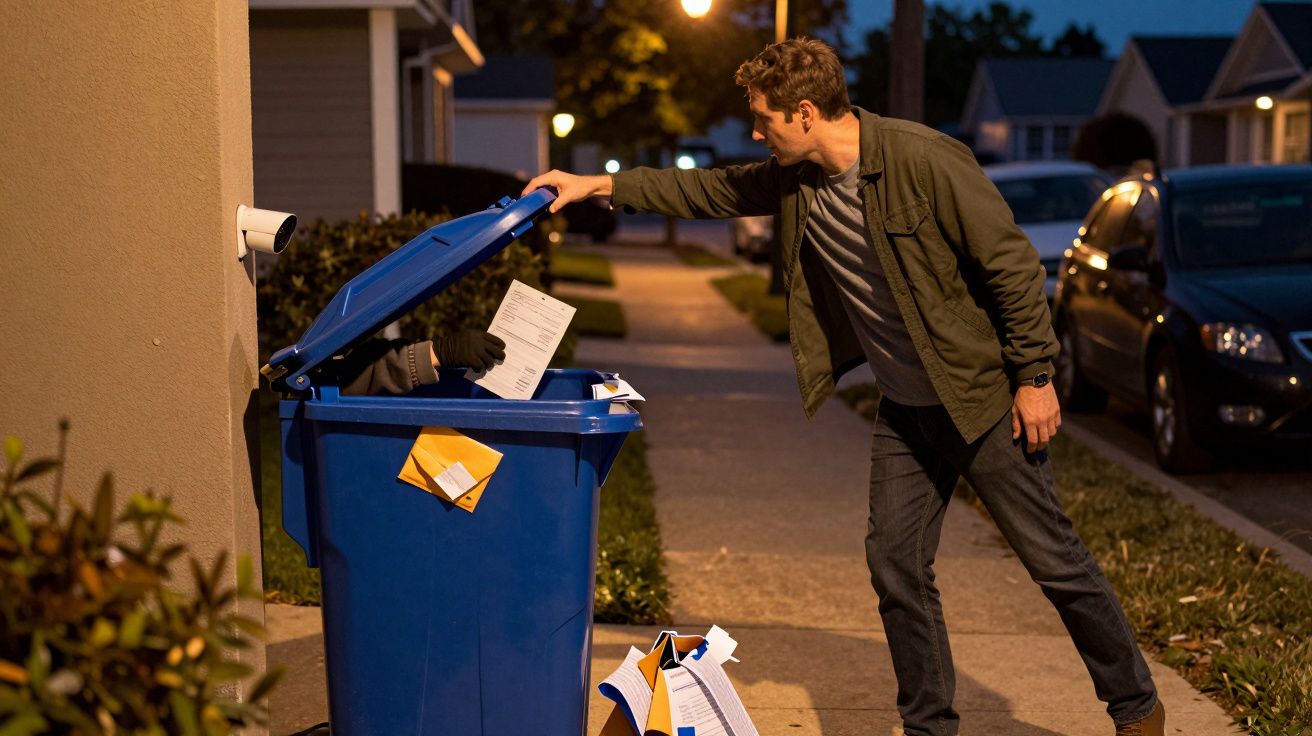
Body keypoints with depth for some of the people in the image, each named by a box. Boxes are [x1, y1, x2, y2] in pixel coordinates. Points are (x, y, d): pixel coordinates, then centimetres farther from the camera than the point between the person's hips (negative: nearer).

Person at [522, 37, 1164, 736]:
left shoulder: (925, 161, -22)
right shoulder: (794, 180, 0)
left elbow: (1012, 264, -18)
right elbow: (708, 189, 14)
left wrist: (1035, 376, -16)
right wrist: (596, 185, 10)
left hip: (982, 395, -7)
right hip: (904, 410, 7)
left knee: (1054, 560, 1)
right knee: (894, 563, 5)